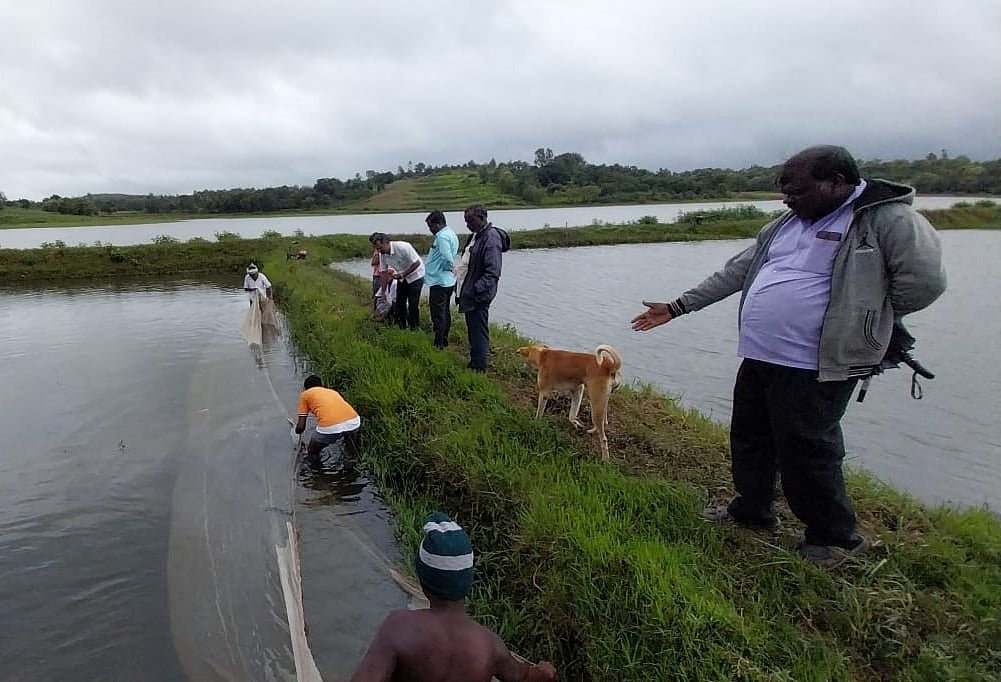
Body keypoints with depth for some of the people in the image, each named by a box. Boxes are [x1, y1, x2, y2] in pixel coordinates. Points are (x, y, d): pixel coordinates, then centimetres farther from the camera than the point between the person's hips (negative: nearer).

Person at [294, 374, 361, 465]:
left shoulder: (305, 394, 23)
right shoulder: (333, 391, 34)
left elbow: (300, 427, 18)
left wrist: (296, 428, 41)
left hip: (329, 428, -4)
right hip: (353, 422, 4)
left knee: (312, 452, 27)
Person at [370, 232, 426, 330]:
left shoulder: (403, 247, -30)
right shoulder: (382, 254, -10)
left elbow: (417, 263, -25)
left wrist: (402, 275, -28)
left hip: (415, 275, -6)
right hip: (401, 277, 7)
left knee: (413, 304, -10)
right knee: (399, 303, 5)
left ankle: (414, 329, 1)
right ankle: (402, 329, 17)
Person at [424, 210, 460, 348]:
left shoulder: (442, 236, -19)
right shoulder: (451, 234, 13)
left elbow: (447, 257, -28)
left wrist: (450, 267, -11)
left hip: (438, 281, -10)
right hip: (448, 281, 10)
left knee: (438, 313, -4)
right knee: (445, 311, 17)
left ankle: (438, 344, 1)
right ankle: (444, 340, 27)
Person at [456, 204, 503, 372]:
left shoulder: (490, 238, -16)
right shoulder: (475, 236, 14)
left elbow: (493, 272, -22)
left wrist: (477, 290, -24)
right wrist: (462, 291, 16)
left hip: (478, 297, -10)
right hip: (469, 295, 10)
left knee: (479, 334, -3)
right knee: (472, 332, 19)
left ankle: (479, 369, 5)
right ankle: (473, 364, 31)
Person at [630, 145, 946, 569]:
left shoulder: (887, 219, -10)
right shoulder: (787, 224, 13)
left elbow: (924, 280, -16)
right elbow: (736, 272, 16)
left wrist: (859, 319, -4)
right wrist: (677, 307, 16)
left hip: (814, 368, -8)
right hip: (758, 359, 8)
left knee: (805, 453, 1)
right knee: (749, 438, 18)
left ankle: (835, 537, 25)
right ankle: (751, 510, 41)